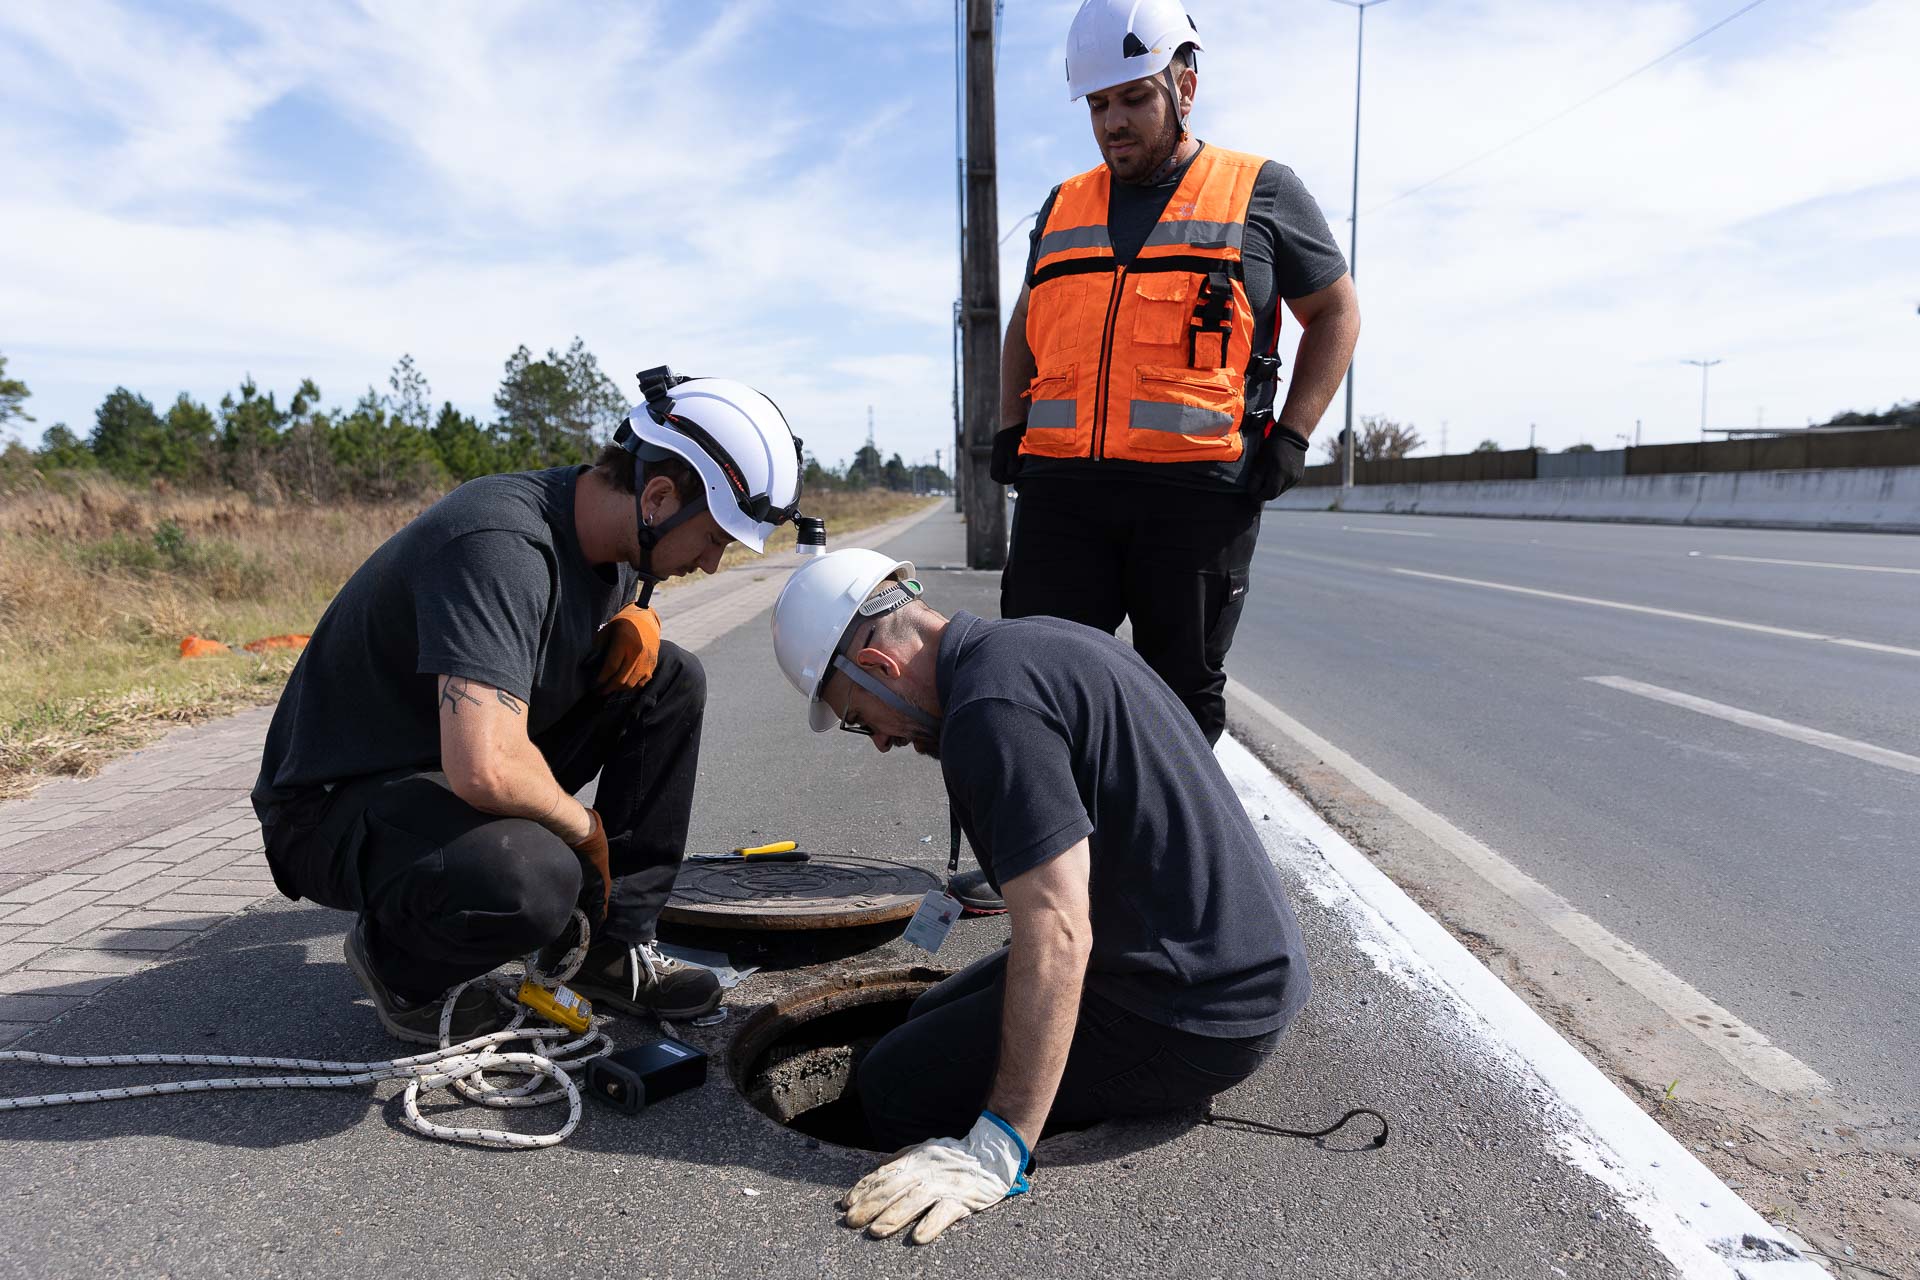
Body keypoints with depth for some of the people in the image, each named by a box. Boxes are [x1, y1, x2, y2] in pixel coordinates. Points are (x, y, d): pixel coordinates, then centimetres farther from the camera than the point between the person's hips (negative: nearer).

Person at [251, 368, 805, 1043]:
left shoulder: (605, 531, -3)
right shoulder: (502, 544, -31)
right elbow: (486, 770, -41)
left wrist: (636, 622, -4)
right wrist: (585, 827, -20)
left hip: (455, 769, 9)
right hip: (337, 803, -9)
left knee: (671, 678, 0)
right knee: (532, 880, -39)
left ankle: (618, 948, 3)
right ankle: (394, 959, -1)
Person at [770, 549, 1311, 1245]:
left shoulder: (990, 708, -23)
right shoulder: (1036, 640, 8)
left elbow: (1056, 934, -28)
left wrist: (996, 1151, -26)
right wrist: (1017, 876, 36)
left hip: (1188, 1021, -10)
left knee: (892, 1086, -5)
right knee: (933, 1023, 19)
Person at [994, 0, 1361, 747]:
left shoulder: (1260, 194, 9)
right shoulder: (1064, 207, 19)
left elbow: (1336, 313, 13)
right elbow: (1025, 327, 29)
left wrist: (1290, 437, 0)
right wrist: (1009, 431, 14)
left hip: (1197, 491, -3)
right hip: (1062, 488, 3)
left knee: (1183, 696, 5)